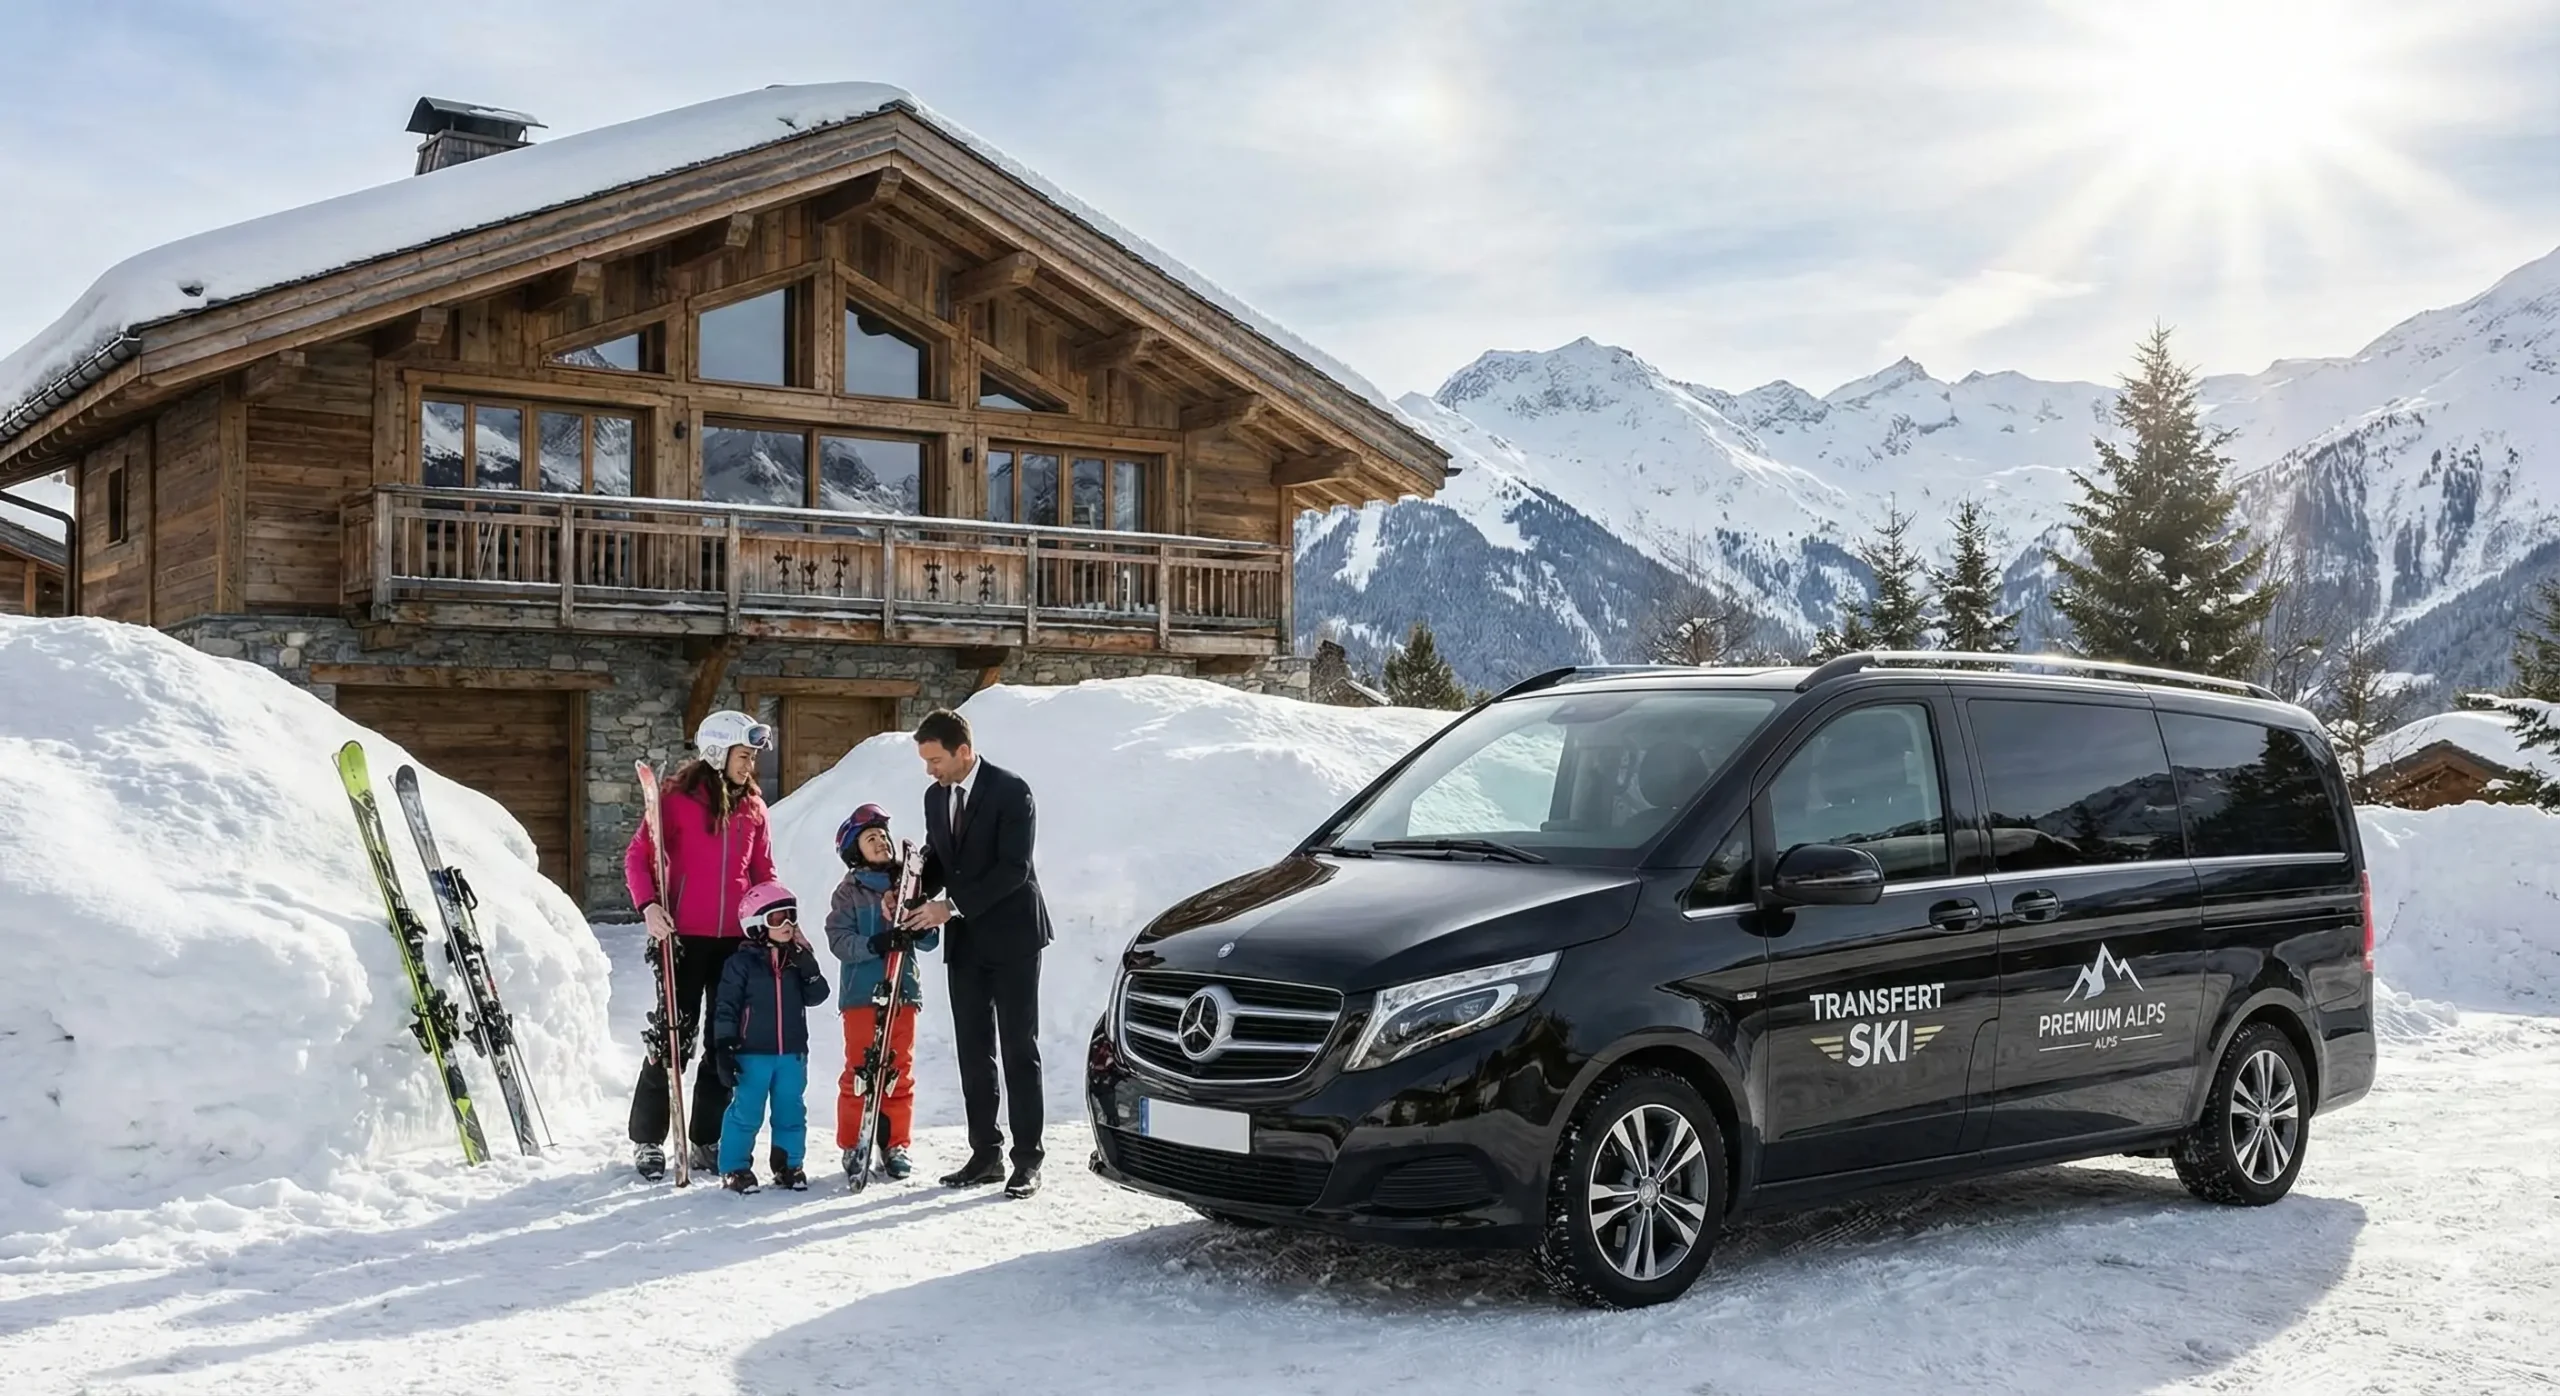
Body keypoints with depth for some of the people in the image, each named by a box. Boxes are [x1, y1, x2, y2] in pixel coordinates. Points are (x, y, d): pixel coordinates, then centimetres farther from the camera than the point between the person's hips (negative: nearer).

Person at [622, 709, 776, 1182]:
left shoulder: (752, 808, 10)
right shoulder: (678, 798, -6)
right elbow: (638, 856, -7)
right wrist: (648, 905, -21)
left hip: (737, 941, 5)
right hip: (684, 938, -5)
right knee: (674, 1037, 0)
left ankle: (707, 1138, 19)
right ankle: (647, 1138, 14)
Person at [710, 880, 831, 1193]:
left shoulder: (798, 959, 8)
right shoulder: (741, 963, -5)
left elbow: (816, 996, 1)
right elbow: (726, 1007, -6)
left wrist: (807, 962, -12)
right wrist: (723, 1048, -10)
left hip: (792, 1052, 4)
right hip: (752, 1053, -4)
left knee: (791, 1111, 9)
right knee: (746, 1112, -1)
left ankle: (788, 1164, 21)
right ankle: (734, 1168, 10)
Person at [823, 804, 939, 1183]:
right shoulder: (849, 892, 1)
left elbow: (930, 940, 8)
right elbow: (839, 941, -9)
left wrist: (919, 928, -15)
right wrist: (876, 943, -24)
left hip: (902, 992, 3)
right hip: (861, 994, -3)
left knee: (899, 1072, 6)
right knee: (859, 1071, 0)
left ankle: (895, 1145, 15)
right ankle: (852, 1146, 9)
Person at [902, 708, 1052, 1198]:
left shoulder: (1010, 791, -14)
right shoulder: (935, 796, 8)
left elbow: (1014, 868, -19)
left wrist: (952, 907, -22)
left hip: (1011, 936, -7)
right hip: (964, 941, 7)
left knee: (1019, 1049, -3)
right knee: (973, 1051, 8)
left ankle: (1028, 1159, 1)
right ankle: (986, 1153, 15)